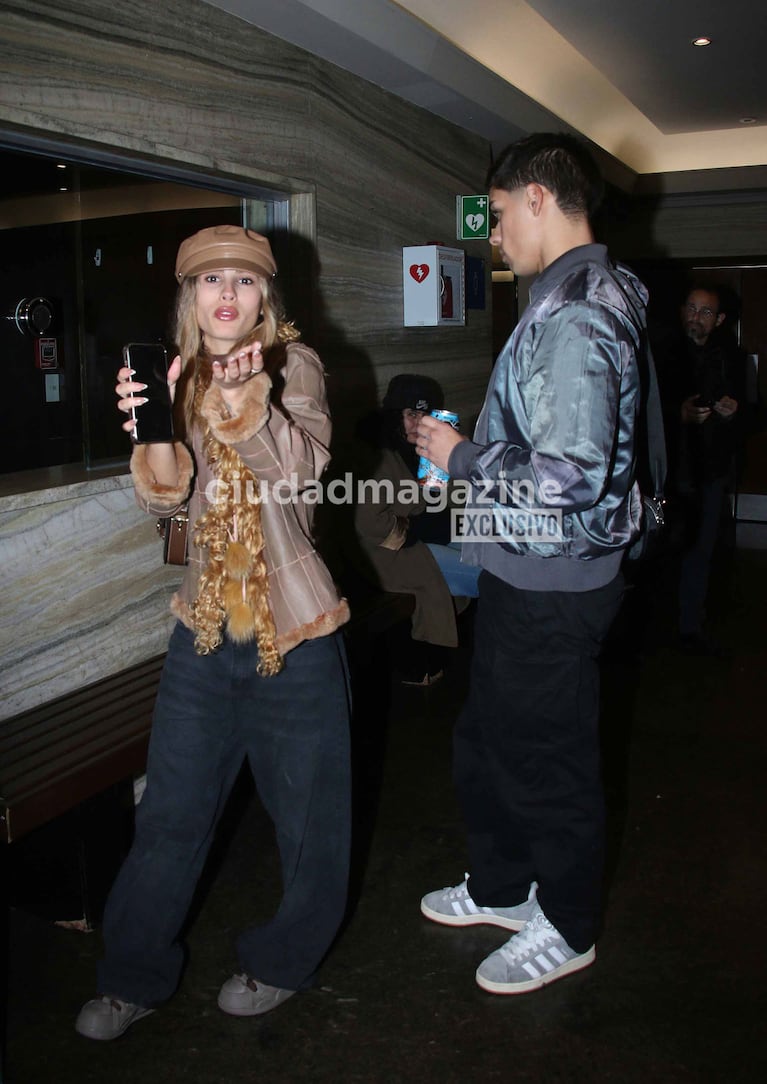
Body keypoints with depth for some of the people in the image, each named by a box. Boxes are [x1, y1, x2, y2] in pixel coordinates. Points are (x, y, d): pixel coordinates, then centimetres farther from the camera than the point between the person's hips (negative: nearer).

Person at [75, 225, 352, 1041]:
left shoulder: (293, 364, -6)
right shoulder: (178, 377, 4)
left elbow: (303, 465, -24)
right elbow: (165, 497, -8)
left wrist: (249, 401, -42)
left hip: (292, 627, -3)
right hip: (206, 623, 4)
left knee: (305, 809, 11)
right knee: (170, 812, 13)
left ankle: (283, 961, 35)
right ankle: (136, 975, 33)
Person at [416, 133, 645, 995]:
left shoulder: (574, 315, -23)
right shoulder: (577, 299, 11)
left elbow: (568, 476, -30)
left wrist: (462, 457, -17)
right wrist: (470, 452, 12)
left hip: (552, 587, -10)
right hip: (525, 573, 10)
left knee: (548, 760, 8)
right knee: (486, 741, 22)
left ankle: (566, 929, 31)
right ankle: (501, 887, 43)